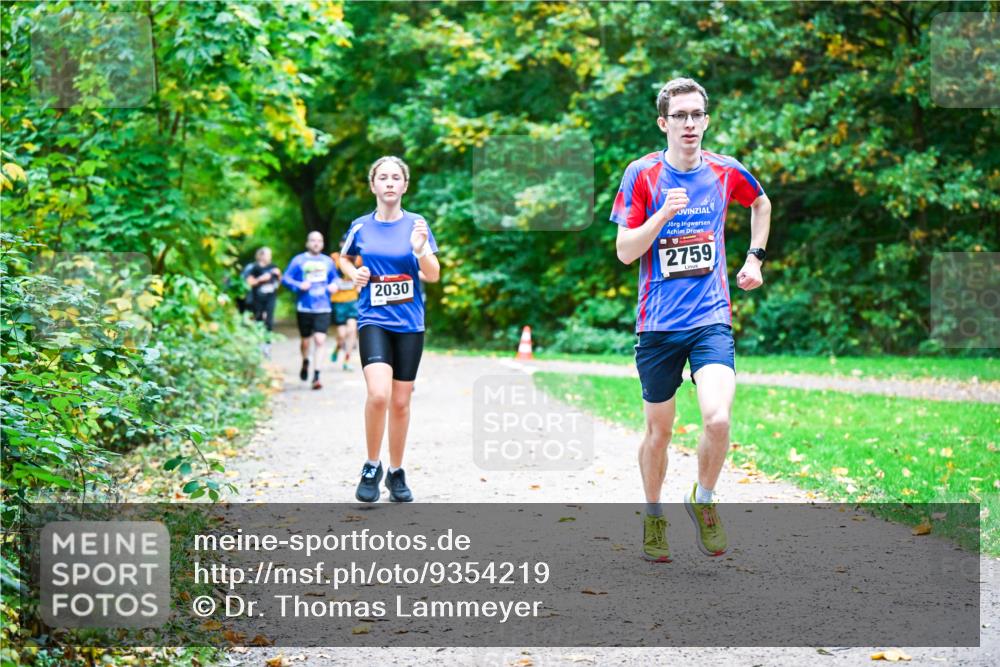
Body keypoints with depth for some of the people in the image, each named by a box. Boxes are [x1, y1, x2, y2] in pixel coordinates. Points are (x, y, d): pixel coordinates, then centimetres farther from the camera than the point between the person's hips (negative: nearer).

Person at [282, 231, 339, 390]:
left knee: (320, 340, -13)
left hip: (323, 308, 1)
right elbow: (286, 278, 1)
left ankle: (316, 375, -10)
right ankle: (305, 363, 44)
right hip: (304, 307, -1)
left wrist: (334, 285, 1)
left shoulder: (328, 261, 11)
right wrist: (299, 286, -16)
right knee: (306, 341, 11)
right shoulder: (298, 260, 2)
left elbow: (334, 278, 23)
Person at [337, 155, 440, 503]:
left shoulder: (416, 224, 0)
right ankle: (371, 467, -2)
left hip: (409, 324, 1)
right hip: (373, 321, -1)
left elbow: (433, 276, -2)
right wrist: (353, 273, 2)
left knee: (400, 402, 7)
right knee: (379, 393, -21)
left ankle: (396, 472, 24)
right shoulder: (360, 227, 3)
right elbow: (344, 258, 23)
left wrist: (421, 250, -21)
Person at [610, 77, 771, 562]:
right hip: (658, 324, 0)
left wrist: (754, 257, 18)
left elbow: (761, 203, 26)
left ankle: (703, 499, 8)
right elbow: (625, 252, -6)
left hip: (711, 320, 0)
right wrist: (663, 214, -20)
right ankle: (653, 516, 33)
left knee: (717, 419, -19)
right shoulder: (642, 174, -4)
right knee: (658, 430, 9)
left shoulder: (725, 172, 3)